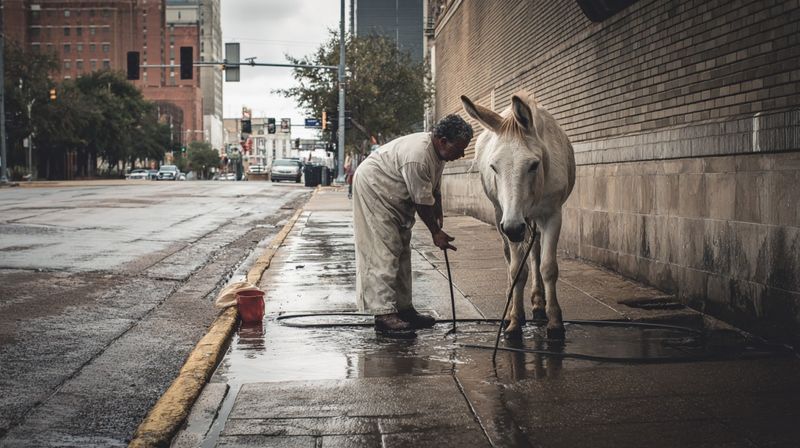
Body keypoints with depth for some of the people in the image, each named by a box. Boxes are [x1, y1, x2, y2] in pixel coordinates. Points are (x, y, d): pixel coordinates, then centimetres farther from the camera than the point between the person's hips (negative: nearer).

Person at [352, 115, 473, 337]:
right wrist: (436, 233, -17)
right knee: (383, 253, -15)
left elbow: (434, 190, 10)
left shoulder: (438, 151, -2)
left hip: (394, 198, 10)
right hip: (372, 190, -10)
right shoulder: (417, 156, -34)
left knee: (401, 252, 11)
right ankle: (384, 315, -18)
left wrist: (439, 218, 5)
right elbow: (423, 202, -26)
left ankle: (403, 308, 17)